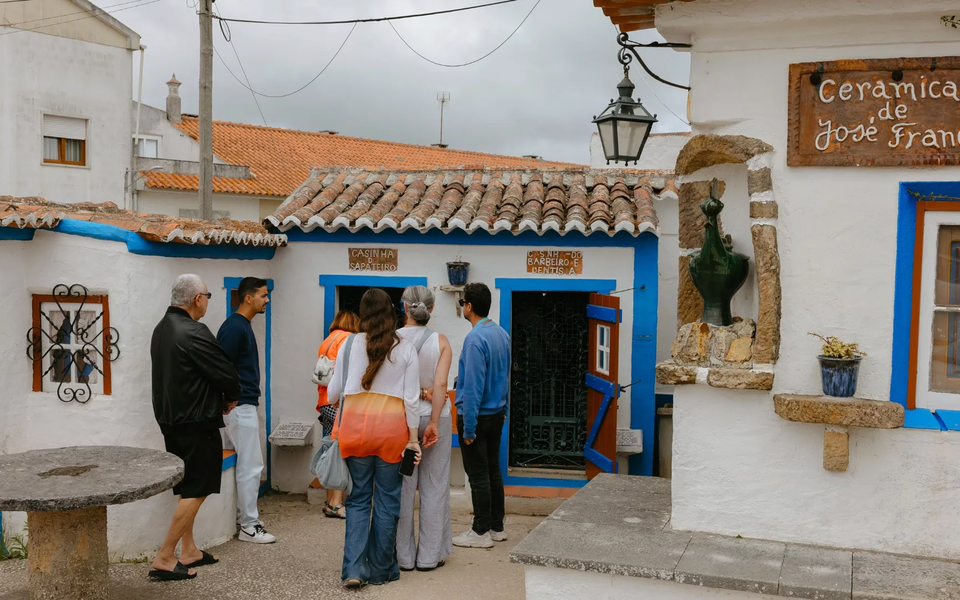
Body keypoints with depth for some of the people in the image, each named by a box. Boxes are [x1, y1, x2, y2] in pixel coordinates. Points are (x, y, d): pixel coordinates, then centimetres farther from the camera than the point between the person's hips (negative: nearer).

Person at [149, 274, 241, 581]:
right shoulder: (194, 333, -20)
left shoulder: (162, 329, 10)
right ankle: (164, 559, -1)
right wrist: (231, 399, 3)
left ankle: (189, 552, 24)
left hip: (170, 420, 10)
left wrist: (217, 399, 9)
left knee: (187, 489, 17)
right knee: (196, 491, -2)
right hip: (197, 423, -10)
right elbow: (226, 374, -18)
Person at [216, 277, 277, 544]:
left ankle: (243, 517, 24)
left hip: (245, 404, 10)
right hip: (240, 405, -10)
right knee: (251, 465, -5)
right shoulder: (234, 327, -17)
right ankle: (249, 526, 2)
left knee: (246, 464, 15)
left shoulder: (243, 325, 14)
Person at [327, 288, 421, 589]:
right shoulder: (406, 349, 0)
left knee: (358, 499, 10)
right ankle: (381, 570, 18)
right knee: (387, 501, 10)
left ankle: (353, 569, 2)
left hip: (356, 425, 0)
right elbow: (412, 398, -2)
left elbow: (334, 390, 5)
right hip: (392, 426, 0)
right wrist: (413, 438, 3)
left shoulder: (351, 344, 0)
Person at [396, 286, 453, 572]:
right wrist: (433, 423, -12)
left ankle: (404, 556, 14)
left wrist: (417, 392, -3)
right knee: (433, 487, 8)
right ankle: (430, 555, 13)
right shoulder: (440, 341, -7)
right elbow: (441, 384, -14)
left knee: (402, 487, 8)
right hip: (435, 416, 0)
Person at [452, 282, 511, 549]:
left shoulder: (475, 339, -21)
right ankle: (497, 526, 24)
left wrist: (468, 428, -18)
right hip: (497, 414, 9)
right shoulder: (502, 334, 6)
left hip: (477, 415, -9)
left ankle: (481, 532, 8)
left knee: (478, 475, 0)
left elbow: (472, 387, -22)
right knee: (493, 470, 15)